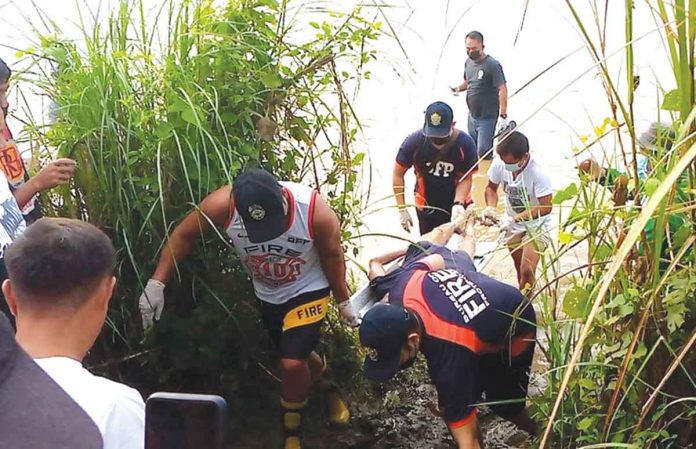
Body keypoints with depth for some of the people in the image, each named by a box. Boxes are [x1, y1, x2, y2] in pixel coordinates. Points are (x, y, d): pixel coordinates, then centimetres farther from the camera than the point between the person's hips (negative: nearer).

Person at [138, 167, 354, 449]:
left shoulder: (315, 210, -35)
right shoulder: (222, 205, -33)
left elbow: (332, 255, -15)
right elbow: (183, 235, -15)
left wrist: (343, 301, -3)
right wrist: (156, 283, -21)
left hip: (308, 289, -3)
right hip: (267, 294, 3)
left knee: (292, 364, -17)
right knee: (297, 357, 20)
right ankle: (328, 385, 54)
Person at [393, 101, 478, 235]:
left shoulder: (465, 143, -21)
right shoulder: (414, 142, -22)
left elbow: (466, 178, -12)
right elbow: (398, 174, -11)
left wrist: (458, 204, -29)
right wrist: (402, 209, -12)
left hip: (458, 202, 1)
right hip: (427, 207, 0)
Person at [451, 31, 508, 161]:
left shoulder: (492, 65, -19)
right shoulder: (468, 62, 5)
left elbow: (502, 90, -21)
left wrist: (503, 115, -25)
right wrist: (458, 88, -2)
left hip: (487, 117, -8)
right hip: (472, 115, 8)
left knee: (483, 152, -10)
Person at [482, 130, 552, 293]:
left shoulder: (538, 174, -32)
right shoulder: (499, 164, -20)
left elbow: (546, 207, -28)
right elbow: (491, 187, -1)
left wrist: (514, 218, -33)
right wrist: (490, 208, -21)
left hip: (536, 226, -4)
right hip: (512, 225, 5)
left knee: (527, 271, -15)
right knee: (519, 268, 18)